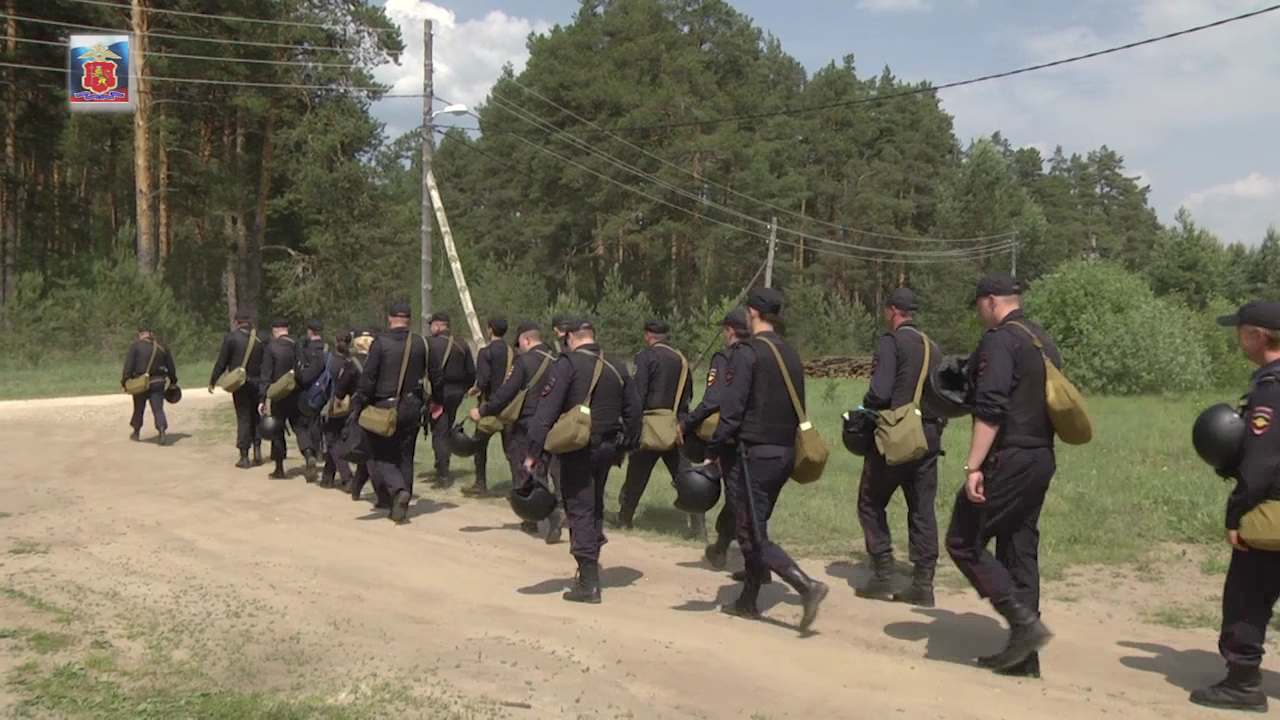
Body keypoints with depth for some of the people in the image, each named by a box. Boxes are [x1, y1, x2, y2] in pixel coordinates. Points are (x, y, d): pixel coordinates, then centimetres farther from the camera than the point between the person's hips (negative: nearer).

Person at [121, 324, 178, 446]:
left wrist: (124, 381, -6)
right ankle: (162, 432, -19)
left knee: (139, 408, 15)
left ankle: (136, 432, 30)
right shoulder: (161, 347, 6)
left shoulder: (136, 346, -6)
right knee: (158, 408, 1)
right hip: (157, 382, 2)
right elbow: (170, 366, 11)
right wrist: (173, 382, 22)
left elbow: (128, 365, -11)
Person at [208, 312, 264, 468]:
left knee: (243, 418, 0)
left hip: (240, 383, -3)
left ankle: (244, 457, 1)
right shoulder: (259, 338, 3)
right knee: (255, 417, 14)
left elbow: (222, 362, -5)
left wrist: (212, 381, 5)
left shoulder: (231, 337, -6)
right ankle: (257, 453, 12)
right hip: (257, 383, 3)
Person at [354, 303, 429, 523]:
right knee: (405, 456, 13)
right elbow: (430, 375, 7)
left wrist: (357, 406, -4)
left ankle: (398, 491, -18)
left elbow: (368, 378, -10)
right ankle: (400, 507, 15)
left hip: (385, 407, -4)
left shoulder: (380, 343, -10)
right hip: (412, 407, 4)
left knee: (381, 455, 6)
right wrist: (428, 402, 18)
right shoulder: (421, 343, 1)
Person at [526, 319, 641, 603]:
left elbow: (546, 411, -16)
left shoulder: (566, 365, -10)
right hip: (608, 448, 6)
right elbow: (633, 411, 15)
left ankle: (588, 583, -2)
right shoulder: (617, 367, 9)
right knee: (595, 506, 21)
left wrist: (533, 452, -16)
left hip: (578, 448, -6)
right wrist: (624, 447, 24)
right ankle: (590, 567, 29)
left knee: (580, 510, -1)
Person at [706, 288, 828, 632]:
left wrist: (712, 452, -12)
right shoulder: (792, 354, 11)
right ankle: (748, 601, 25)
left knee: (753, 535, -4)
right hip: (785, 454, 8)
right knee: (754, 528, 18)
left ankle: (807, 585, -18)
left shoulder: (748, 353, -13)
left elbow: (731, 410, -18)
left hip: (752, 454, -8)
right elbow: (798, 409, 15)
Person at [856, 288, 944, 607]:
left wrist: (863, 409, 1)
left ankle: (883, 576, 4)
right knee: (922, 509, 7)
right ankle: (923, 584, 7)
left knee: (871, 503, 7)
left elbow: (880, 392, -17)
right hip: (930, 434, 7)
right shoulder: (932, 347, 14)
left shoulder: (891, 341, -8)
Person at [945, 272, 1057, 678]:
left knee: (964, 542, -1)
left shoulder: (999, 340, -12)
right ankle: (1023, 656, 15)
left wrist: (973, 467, -24)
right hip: (1042, 460, 9)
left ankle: (1025, 621, -7)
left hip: (1007, 461, -9)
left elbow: (990, 409, -22)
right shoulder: (1045, 342, 17)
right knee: (1021, 552, 12)